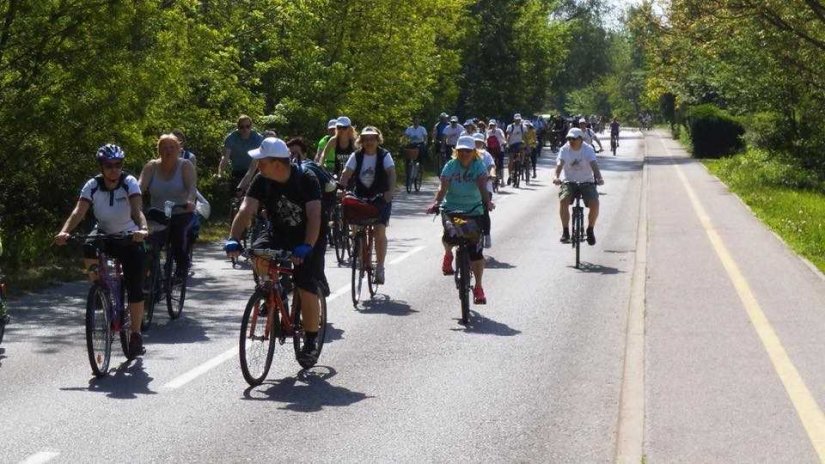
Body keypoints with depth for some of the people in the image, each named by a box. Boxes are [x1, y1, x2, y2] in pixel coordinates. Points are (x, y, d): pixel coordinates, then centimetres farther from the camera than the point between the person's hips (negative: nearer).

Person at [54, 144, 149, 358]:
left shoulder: (129, 183, -20)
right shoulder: (93, 185, -16)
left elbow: (137, 210, -34)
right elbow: (79, 211, -27)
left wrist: (143, 228, -55)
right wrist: (64, 232, -45)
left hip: (129, 238, -1)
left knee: (135, 289, -8)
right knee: (88, 249, -34)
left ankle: (136, 335, 7)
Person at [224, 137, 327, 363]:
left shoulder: (306, 179, -25)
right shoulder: (262, 181, -14)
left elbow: (314, 216, -34)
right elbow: (246, 210, -23)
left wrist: (306, 247, -48)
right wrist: (233, 239, -39)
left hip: (307, 237, -4)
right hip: (278, 232, 4)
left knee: (307, 292, -13)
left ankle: (311, 342, 7)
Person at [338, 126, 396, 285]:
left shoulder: (384, 156, -7)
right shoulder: (356, 156, -1)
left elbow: (391, 173, -21)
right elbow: (346, 174, -9)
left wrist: (390, 191, -38)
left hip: (380, 199, -3)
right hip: (360, 198, 3)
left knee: (380, 231, -14)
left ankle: (379, 267, -5)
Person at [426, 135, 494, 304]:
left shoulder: (479, 166, -6)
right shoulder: (450, 166, -5)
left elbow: (482, 186, -22)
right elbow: (443, 187, -17)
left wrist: (487, 201, -42)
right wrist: (436, 202, -36)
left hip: (474, 210, 0)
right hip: (451, 208, 0)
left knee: (476, 250, -6)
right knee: (449, 236, -27)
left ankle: (478, 287, 8)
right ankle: (448, 255, 13)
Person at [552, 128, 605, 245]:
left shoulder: (588, 149, -8)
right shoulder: (564, 149, -6)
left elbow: (593, 164, -22)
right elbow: (559, 164, -21)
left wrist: (599, 178, -41)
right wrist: (556, 176, -41)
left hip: (586, 182, 0)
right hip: (568, 181, 0)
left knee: (594, 204, -21)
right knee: (563, 200, -28)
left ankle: (590, 230, 3)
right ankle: (565, 231, -13)